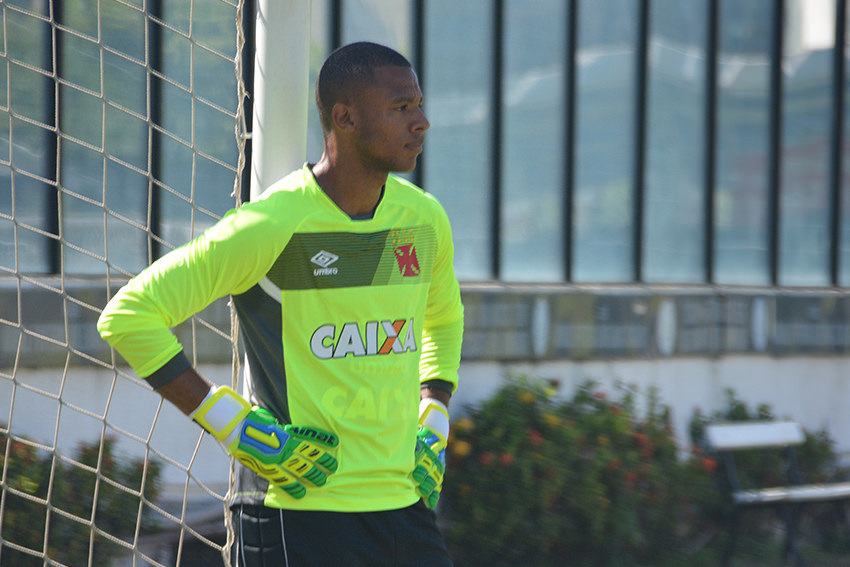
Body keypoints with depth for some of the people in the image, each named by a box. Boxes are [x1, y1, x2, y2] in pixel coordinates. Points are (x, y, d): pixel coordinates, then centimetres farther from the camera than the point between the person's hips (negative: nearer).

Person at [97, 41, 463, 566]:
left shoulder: (425, 218, 8)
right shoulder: (273, 226, -13)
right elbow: (129, 315, -12)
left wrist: (433, 425, 14)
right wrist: (237, 427, -13)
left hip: (407, 502, 6)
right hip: (302, 514, -6)